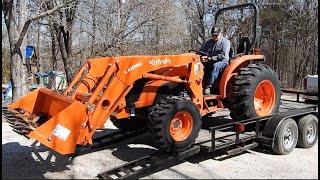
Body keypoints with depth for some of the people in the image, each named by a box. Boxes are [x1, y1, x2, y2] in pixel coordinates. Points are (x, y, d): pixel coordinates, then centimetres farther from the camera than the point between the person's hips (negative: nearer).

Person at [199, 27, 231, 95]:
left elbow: (223, 55, -16)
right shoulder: (209, 42, 14)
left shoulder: (225, 42, -3)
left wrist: (210, 58, -25)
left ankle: (209, 86, -44)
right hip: (210, 62, 5)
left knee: (215, 66, -39)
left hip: (222, 62, -5)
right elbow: (201, 51, 12)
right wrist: (202, 57, -14)